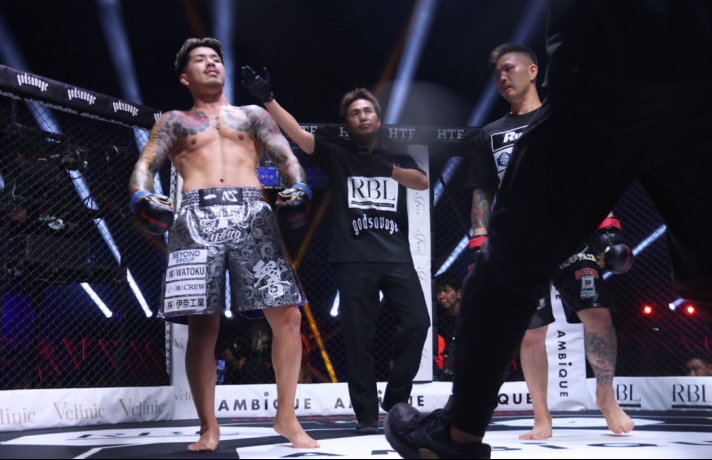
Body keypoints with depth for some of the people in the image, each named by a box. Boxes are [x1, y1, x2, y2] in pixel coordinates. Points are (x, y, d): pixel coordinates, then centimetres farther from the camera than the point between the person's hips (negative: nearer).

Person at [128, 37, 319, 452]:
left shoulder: (254, 115, 26)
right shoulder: (173, 121, 24)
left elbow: (288, 158, 15)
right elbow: (145, 165, 12)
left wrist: (299, 188, -7)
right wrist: (142, 195, -11)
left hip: (253, 214, 1)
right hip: (198, 217, 0)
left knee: (287, 315, -11)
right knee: (202, 325, -8)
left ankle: (286, 417, 3)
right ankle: (209, 428, 4)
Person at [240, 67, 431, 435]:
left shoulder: (398, 159, 18)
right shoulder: (337, 155, 10)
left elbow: (423, 182, 0)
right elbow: (299, 135, -5)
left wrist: (387, 168, -16)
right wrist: (267, 99, -18)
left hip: (397, 257, 2)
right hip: (355, 260, -2)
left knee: (417, 323, -8)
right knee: (359, 338, -2)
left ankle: (396, 398, 10)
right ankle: (367, 414, 7)